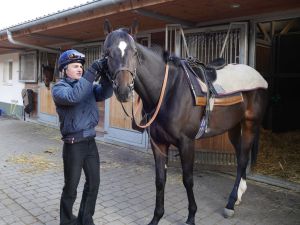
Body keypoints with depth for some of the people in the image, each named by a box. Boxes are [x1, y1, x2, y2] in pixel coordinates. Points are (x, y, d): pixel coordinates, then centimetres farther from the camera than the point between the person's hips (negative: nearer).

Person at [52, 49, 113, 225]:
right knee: (71, 187, 8)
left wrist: (105, 74, -25)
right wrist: (92, 72, -31)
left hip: (90, 142, 6)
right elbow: (73, 97, -29)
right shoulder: (59, 88, -6)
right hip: (73, 144, -5)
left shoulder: (88, 86, 10)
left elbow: (105, 93, -8)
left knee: (94, 183, 13)